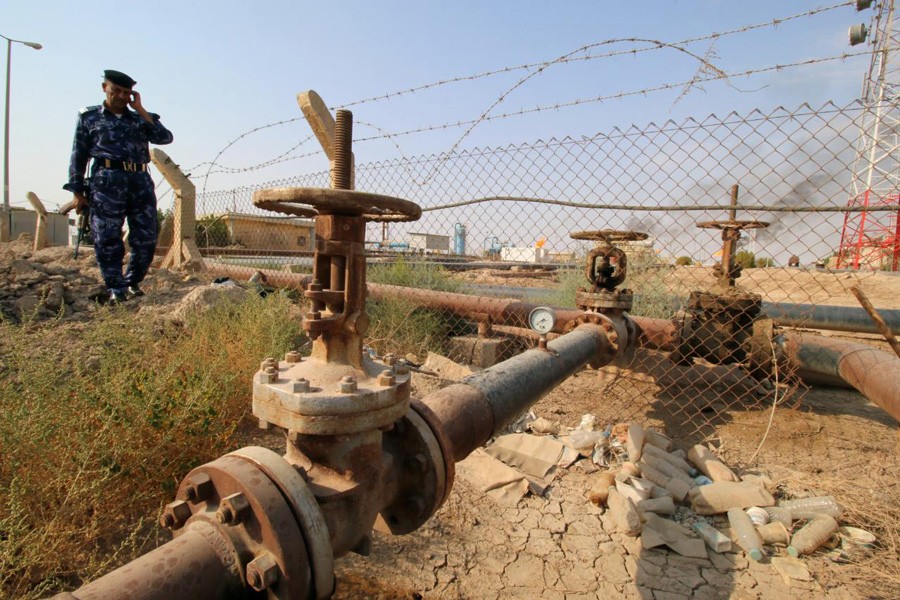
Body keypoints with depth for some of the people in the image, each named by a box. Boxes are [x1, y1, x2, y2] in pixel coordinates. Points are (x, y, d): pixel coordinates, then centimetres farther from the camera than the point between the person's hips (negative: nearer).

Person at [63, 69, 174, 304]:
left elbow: (165, 137, 1)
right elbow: (78, 156, 10)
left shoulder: (139, 119, 20)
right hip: (107, 182, -2)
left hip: (141, 182, 2)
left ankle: (133, 282, 16)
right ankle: (116, 289, -1)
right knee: (107, 239, -7)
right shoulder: (89, 117, 14)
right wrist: (77, 192, 2)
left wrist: (140, 110, 3)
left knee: (146, 238, -1)